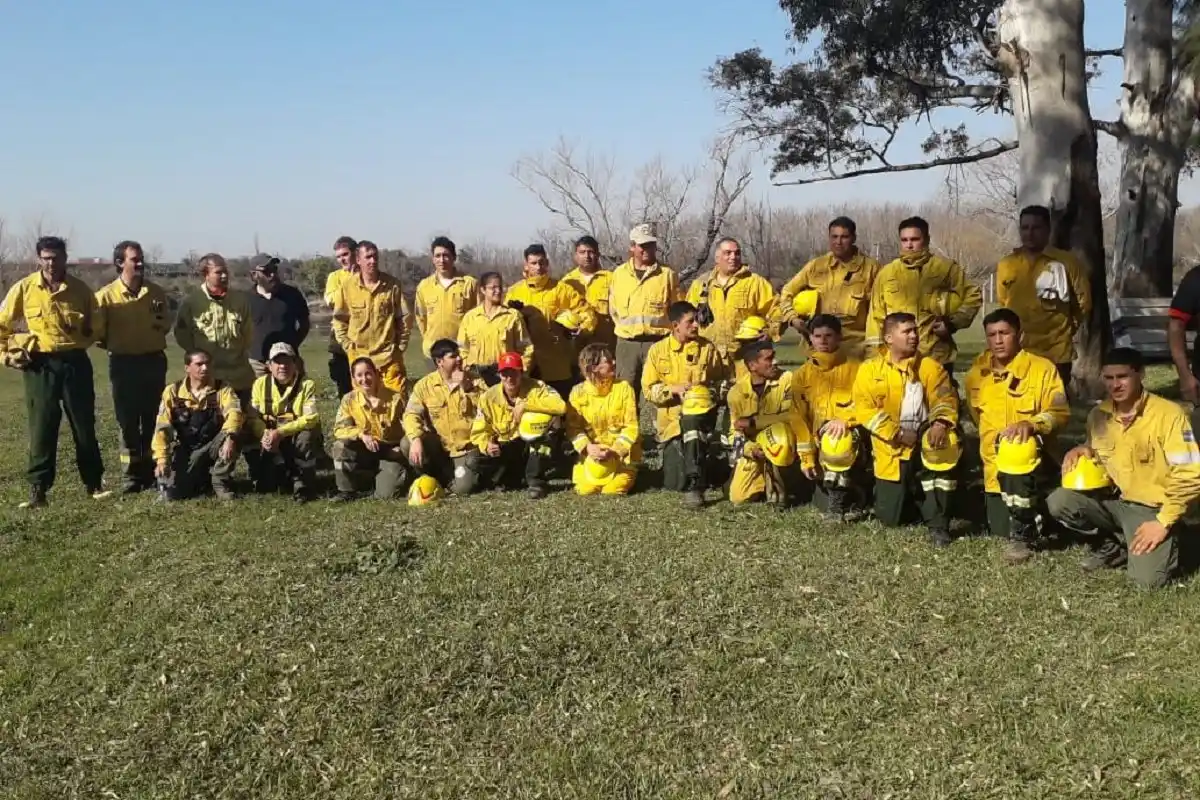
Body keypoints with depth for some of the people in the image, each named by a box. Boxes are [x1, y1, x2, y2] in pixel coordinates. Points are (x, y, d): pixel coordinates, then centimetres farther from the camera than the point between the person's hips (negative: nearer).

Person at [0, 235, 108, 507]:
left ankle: (94, 483, 18)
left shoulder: (80, 289, 2)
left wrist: (79, 344, 4)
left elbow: (94, 326, 17)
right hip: (40, 365, -1)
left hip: (75, 363, 1)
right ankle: (38, 489, 7)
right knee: (41, 428, 1)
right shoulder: (24, 288, -1)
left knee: (84, 426, 7)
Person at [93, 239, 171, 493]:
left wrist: (161, 318, 0)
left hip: (153, 361, 2)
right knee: (128, 422, 3)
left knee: (153, 419, 7)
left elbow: (166, 325, 14)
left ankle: (152, 472, 17)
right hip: (123, 364, -2)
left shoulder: (156, 292, 3)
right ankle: (131, 476, 9)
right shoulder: (106, 295, -7)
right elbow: (97, 331, -3)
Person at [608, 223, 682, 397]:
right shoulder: (619, 273, 7)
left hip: (658, 342, -2)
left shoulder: (667, 274, 1)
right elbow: (613, 307, 17)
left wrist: (663, 329, 0)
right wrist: (625, 327, 11)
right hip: (627, 343, 2)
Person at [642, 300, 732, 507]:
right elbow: (648, 390, 0)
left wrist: (711, 390, -7)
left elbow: (724, 381, 13)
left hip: (701, 415, 0)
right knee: (675, 483, -11)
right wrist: (673, 389, -15)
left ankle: (695, 485, -33)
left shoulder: (707, 348, 3)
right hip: (671, 418, 1)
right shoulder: (658, 350, 1)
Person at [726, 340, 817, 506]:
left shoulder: (786, 380, -16)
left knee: (778, 431, -38)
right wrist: (750, 449, -20)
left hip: (783, 448, -3)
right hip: (754, 448, 3)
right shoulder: (737, 391, -8)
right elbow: (735, 431, -3)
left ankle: (777, 487, -14)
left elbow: (795, 417, -22)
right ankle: (766, 482, 21)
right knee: (738, 498, -12)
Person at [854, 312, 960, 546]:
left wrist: (941, 423, -28)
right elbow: (865, 408, -10)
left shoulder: (930, 366, 2)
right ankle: (909, 496, 41)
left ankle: (938, 523, -22)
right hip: (891, 449, 0)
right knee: (891, 518, 0)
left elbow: (945, 400, -6)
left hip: (924, 443, 0)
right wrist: (897, 433, -19)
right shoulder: (870, 369, -2)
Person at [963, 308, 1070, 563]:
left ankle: (1023, 535, -25)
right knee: (1000, 530, 3)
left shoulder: (1043, 368, -9)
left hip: (1033, 459, -5)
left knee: (1018, 449, -41)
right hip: (995, 466, 5)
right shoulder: (976, 373, 5)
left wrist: (1031, 424, -31)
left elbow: (1060, 413, -14)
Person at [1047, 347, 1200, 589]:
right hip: (1111, 500, 5)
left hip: (1151, 507, -5)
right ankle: (1114, 545, 4)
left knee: (1147, 580, -24)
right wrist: (1083, 451, -5)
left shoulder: (1169, 414, -17)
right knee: (1058, 502, -21)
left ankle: (1164, 543, 12)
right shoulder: (1099, 415, 1)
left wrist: (1163, 522, -18)